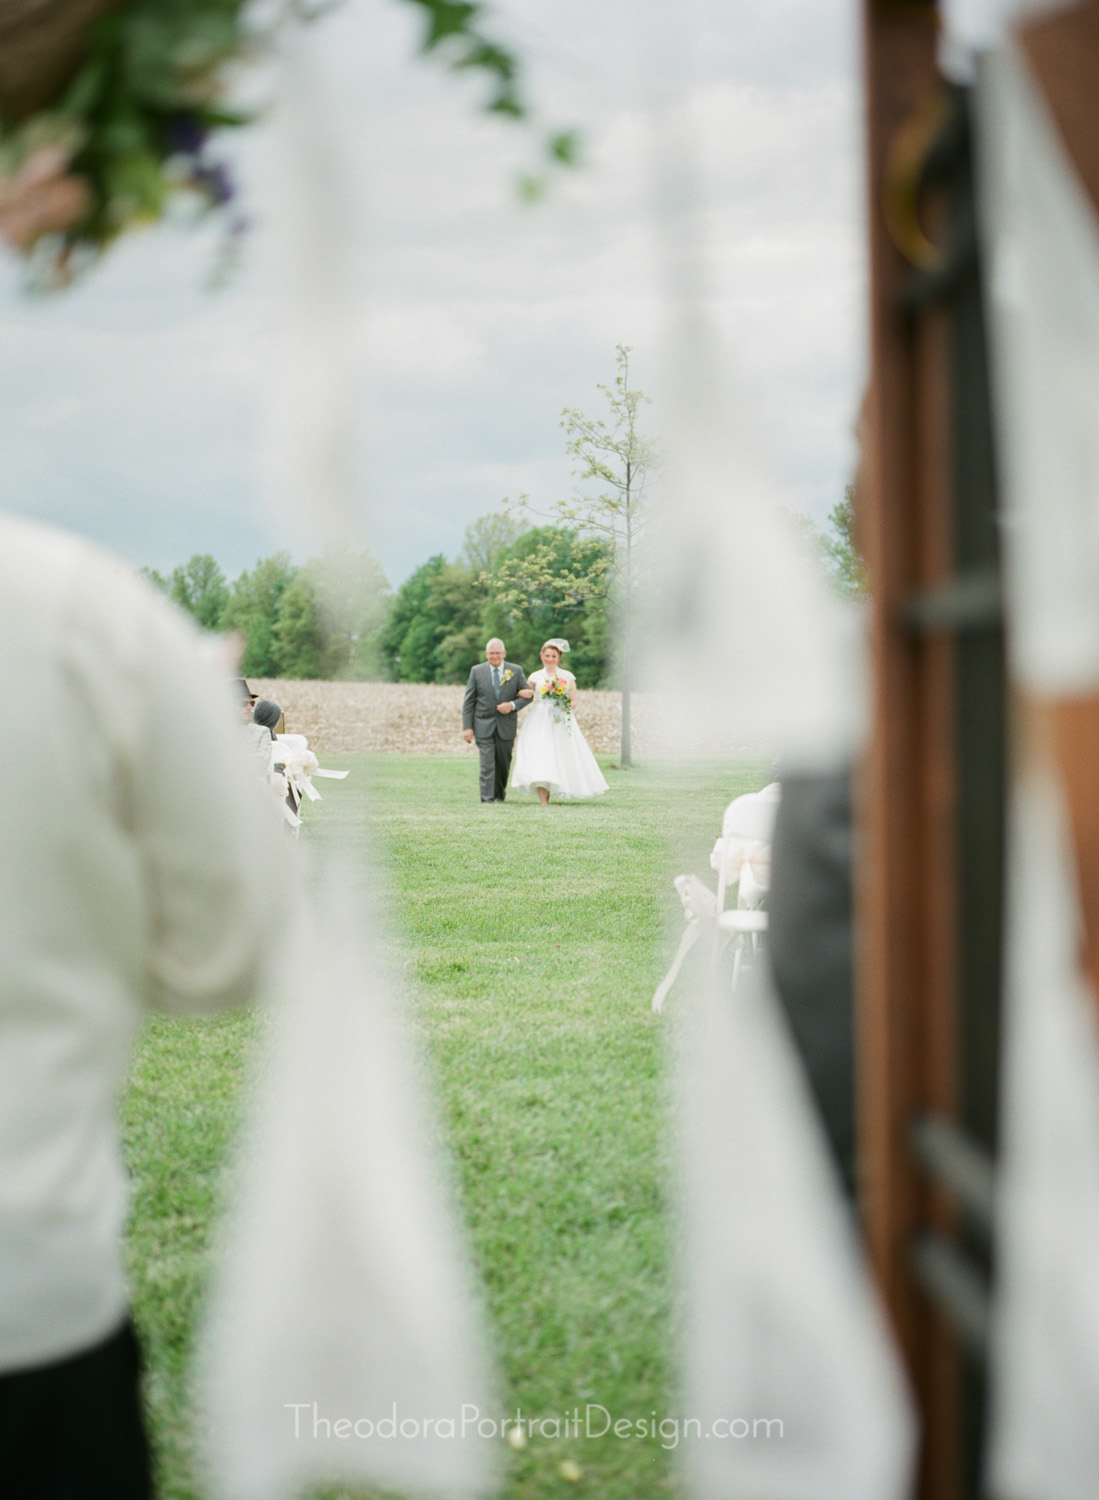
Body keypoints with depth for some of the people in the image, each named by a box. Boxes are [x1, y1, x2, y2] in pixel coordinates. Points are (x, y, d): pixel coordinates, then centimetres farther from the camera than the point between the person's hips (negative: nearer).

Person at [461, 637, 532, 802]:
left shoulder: (516, 671, 3)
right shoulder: (477, 671, 2)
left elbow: (527, 696, 7)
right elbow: (468, 701, 2)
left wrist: (513, 705, -13)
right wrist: (467, 727, -6)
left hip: (506, 725, 2)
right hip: (484, 725, -2)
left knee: (503, 763, 11)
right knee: (487, 763, -12)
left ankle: (499, 794, 31)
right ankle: (487, 799, -14)